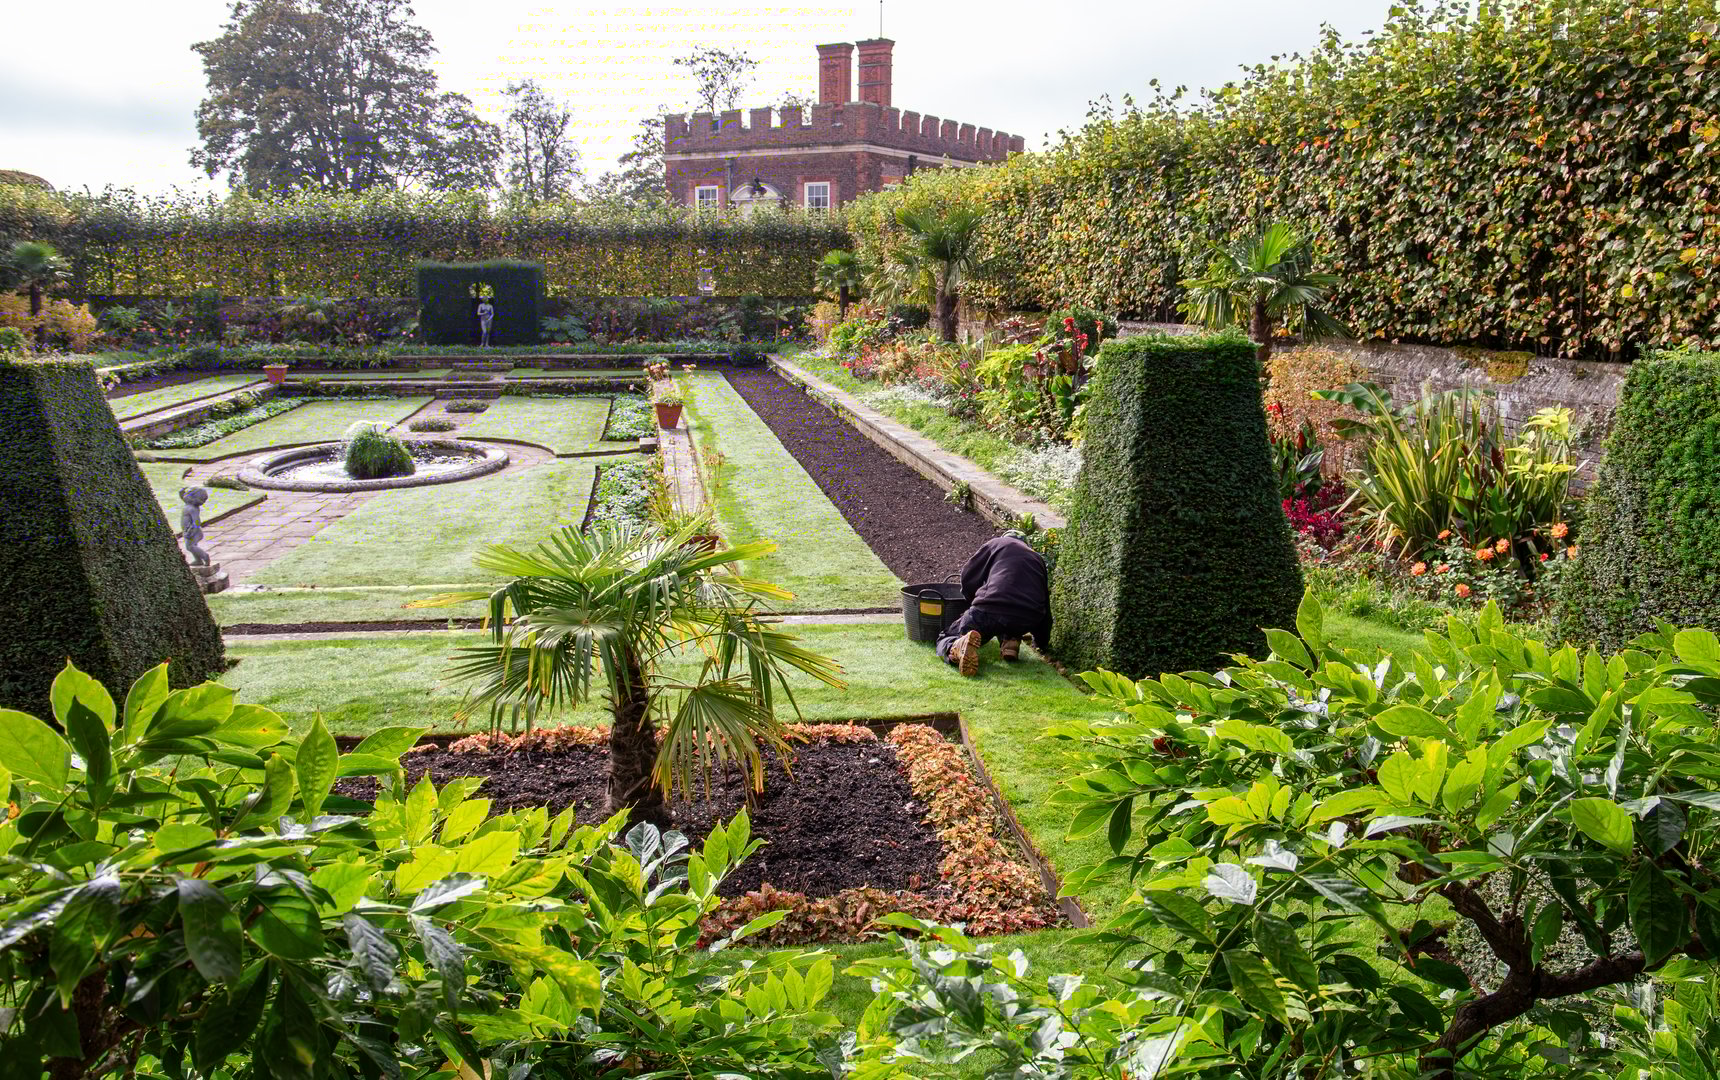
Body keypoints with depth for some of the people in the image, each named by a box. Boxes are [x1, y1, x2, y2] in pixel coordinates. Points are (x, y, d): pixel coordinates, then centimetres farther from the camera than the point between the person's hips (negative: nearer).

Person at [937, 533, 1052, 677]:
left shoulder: (996, 544, 19)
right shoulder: (1038, 558, 30)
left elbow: (967, 577, 17)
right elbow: (1046, 605, 33)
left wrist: (976, 604, 35)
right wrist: (1042, 643, 44)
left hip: (988, 611, -4)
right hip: (1026, 621, 4)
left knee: (945, 639, 11)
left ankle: (957, 648, -25)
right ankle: (1010, 640, 7)